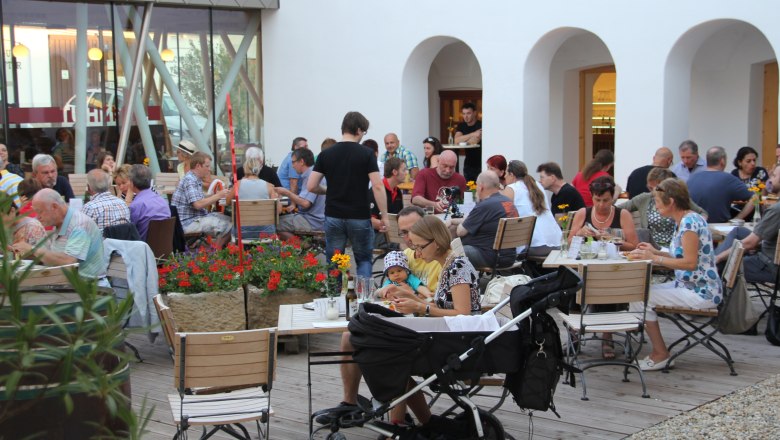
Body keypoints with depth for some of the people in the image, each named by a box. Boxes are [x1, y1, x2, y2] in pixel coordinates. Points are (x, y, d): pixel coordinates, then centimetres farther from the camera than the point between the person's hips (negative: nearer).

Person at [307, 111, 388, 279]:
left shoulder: (325, 154, 1)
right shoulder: (366, 154, -7)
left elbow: (311, 186, 0)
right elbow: (377, 186, -13)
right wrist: (384, 216, -7)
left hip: (333, 216, 2)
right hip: (359, 217, -2)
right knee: (364, 260, 14)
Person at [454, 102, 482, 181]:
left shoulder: (480, 125, -11)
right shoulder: (461, 126, 8)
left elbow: (474, 142, -22)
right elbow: (456, 140, -10)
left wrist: (463, 139, -5)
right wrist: (473, 134, -16)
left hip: (480, 163, -6)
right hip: (468, 163, 6)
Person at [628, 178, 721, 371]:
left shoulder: (689, 222, -18)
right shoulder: (682, 221, 12)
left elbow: (690, 262, -23)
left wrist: (654, 258, -19)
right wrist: (655, 252, 9)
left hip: (700, 292, -10)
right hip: (688, 286, 10)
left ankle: (661, 355, -3)